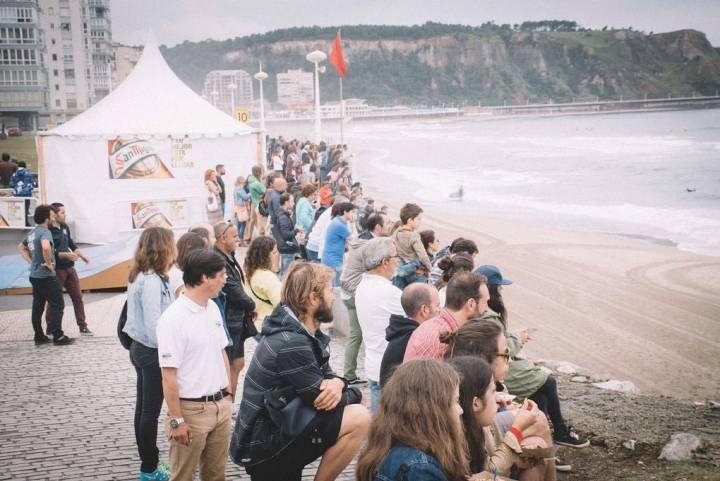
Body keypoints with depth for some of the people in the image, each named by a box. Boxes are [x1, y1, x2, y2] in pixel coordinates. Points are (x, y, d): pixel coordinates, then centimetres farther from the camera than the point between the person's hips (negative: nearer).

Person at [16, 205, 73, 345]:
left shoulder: (32, 232, 13)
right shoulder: (45, 232, -16)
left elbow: (21, 247, 28)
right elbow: (46, 247, -38)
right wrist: (48, 263, -22)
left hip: (34, 275, 9)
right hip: (46, 276, -9)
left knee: (37, 307, 12)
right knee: (57, 305, -3)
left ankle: (39, 337, 18)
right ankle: (58, 337, -3)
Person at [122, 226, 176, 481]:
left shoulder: (139, 276, 5)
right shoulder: (152, 281, -23)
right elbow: (153, 325, -24)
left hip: (140, 348, 9)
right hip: (153, 353, -9)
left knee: (143, 407, 17)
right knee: (151, 411, 1)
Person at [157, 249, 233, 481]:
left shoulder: (213, 308, 5)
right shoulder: (173, 319, -19)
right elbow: (169, 376, -18)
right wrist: (176, 420, -16)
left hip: (220, 405, 7)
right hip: (192, 410, -7)